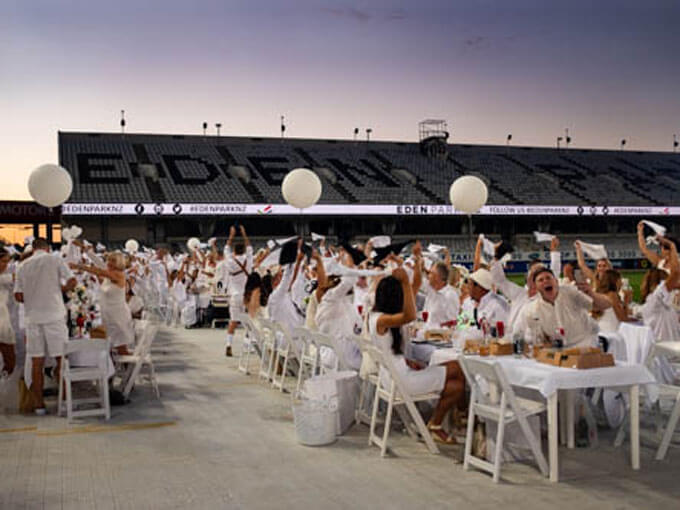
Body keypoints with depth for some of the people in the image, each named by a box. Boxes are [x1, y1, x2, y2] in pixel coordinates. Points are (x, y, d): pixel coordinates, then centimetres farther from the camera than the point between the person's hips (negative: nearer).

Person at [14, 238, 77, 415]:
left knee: (37, 363, 6)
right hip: (54, 315, -3)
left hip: (33, 317, 3)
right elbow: (72, 282, -8)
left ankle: (39, 404, 9)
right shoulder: (55, 260, 1)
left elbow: (18, 296, 6)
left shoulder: (23, 265, 10)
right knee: (61, 359, 4)